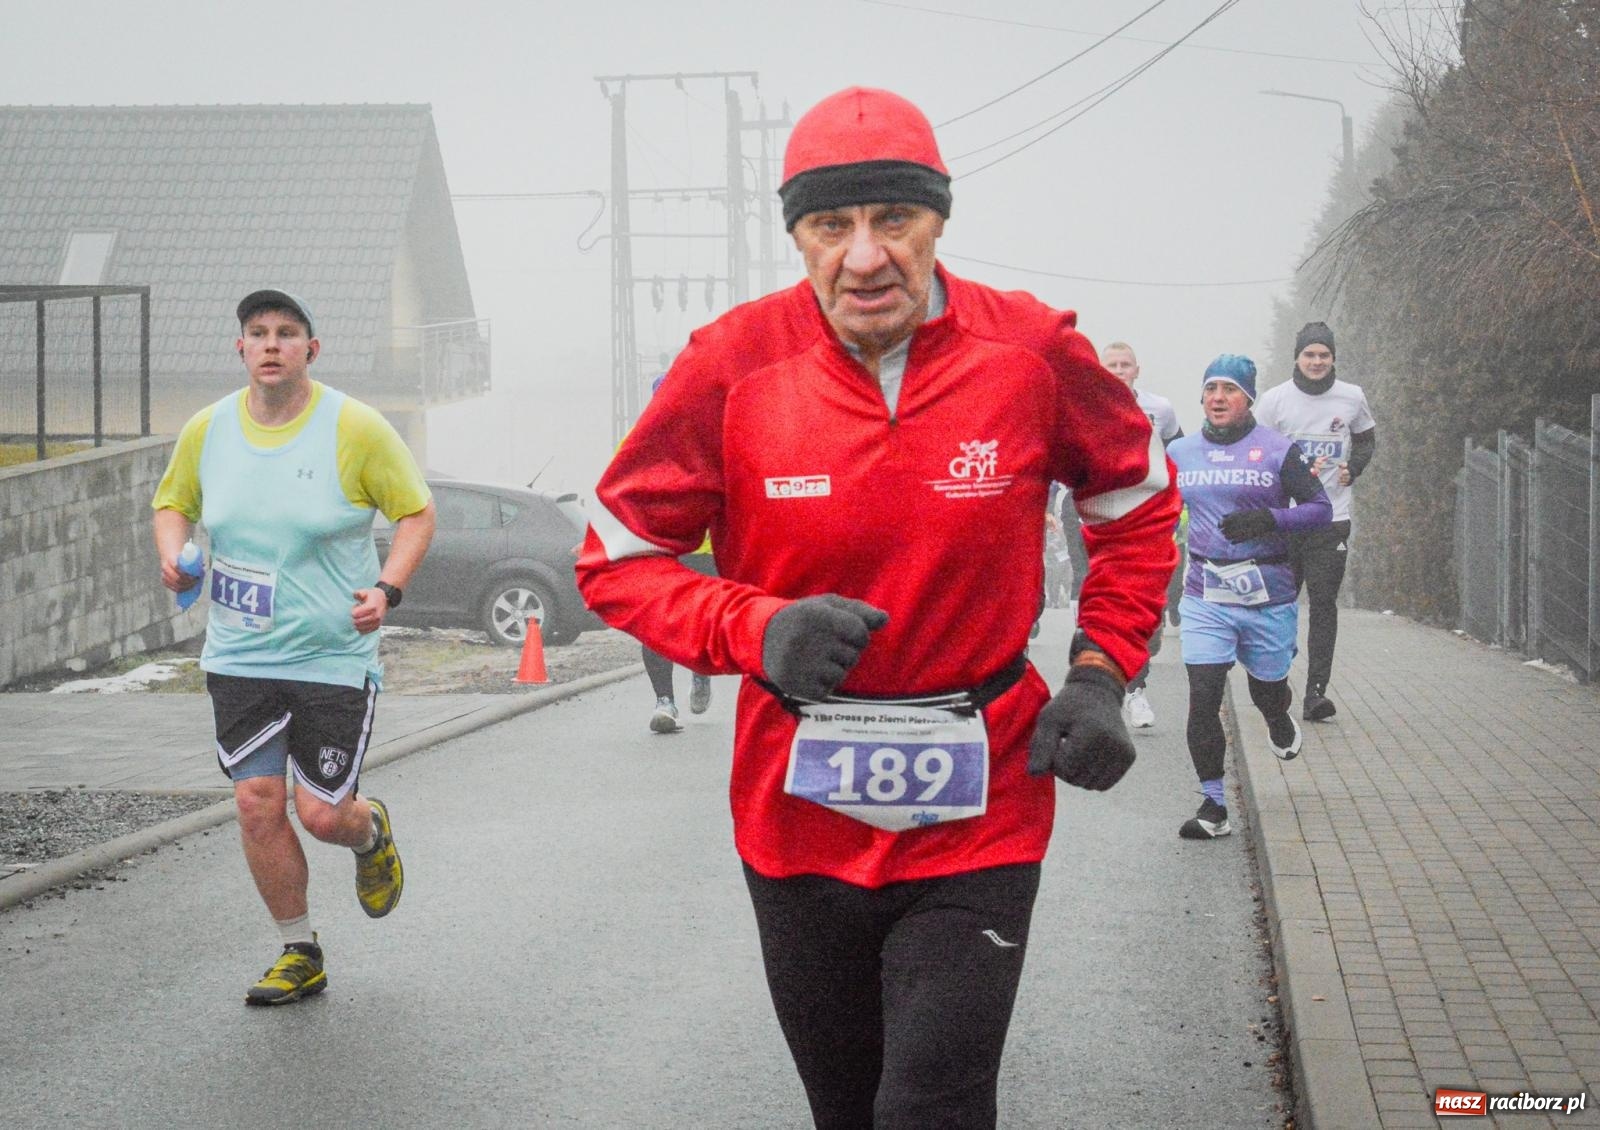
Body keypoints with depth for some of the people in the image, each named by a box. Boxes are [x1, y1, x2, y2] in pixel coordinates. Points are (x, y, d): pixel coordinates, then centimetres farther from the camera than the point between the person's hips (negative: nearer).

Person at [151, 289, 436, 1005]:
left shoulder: (354, 428, -8)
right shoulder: (208, 430, 2)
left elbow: (417, 512, -1)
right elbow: (173, 502, 18)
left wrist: (387, 588, -16)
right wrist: (172, 553, -3)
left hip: (335, 656, -3)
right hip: (239, 657, 3)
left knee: (323, 815, -4)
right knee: (257, 804, -2)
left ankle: (371, 832, 36)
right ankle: (300, 955, 16)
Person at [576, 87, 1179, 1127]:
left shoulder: (1032, 352, -8)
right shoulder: (733, 366, -10)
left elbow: (1139, 507, 10)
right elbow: (617, 557, -1)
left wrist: (1100, 676, -2)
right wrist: (757, 629, -18)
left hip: (978, 815, -1)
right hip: (800, 814, 1)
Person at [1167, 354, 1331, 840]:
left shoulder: (1278, 450, -2)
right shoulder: (1180, 453, 8)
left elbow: (1320, 509, -4)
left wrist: (1268, 519, -20)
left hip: (1268, 595, -1)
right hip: (1205, 595, 2)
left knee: (1267, 690, 13)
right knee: (1203, 698, -10)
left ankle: (1281, 727, 52)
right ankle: (1213, 808, -3)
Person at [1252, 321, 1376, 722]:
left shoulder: (1352, 398, 4)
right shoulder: (1275, 399, 0)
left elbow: (1366, 439, 21)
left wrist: (1352, 469, 1)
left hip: (1332, 518, 1)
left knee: (1323, 605, -4)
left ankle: (1316, 691, -5)